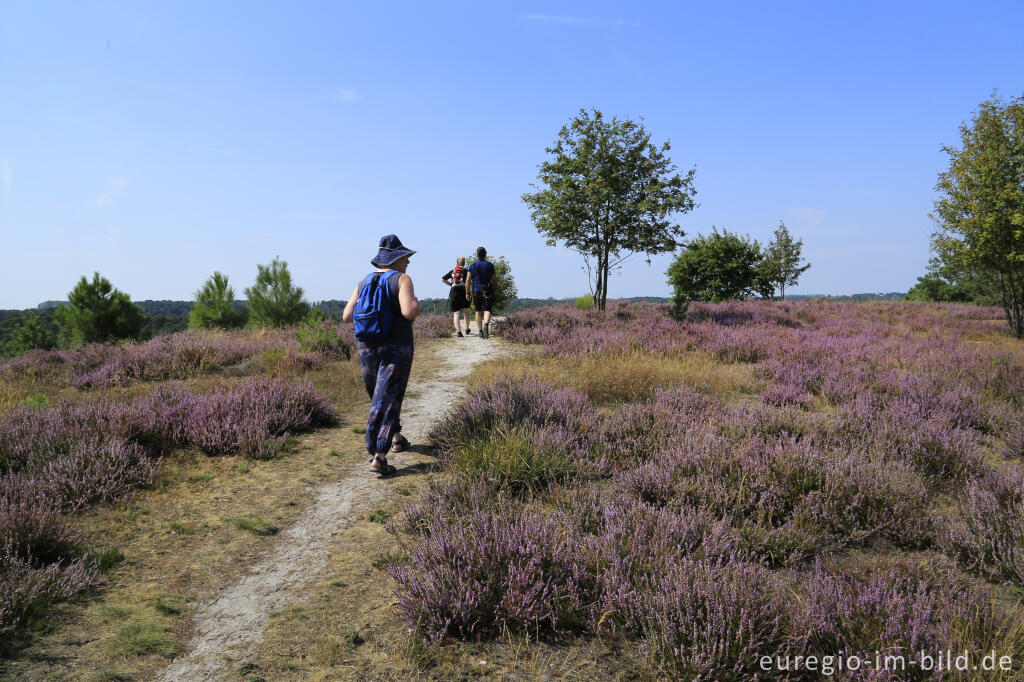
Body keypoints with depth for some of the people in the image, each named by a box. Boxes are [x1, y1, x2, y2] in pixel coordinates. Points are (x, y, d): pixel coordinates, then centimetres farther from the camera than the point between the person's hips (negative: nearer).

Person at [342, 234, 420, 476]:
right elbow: (409, 312, -23)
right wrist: (415, 303, 0)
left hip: (367, 347, 6)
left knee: (379, 395, 23)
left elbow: (347, 316, 6)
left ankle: (396, 437, 38)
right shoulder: (402, 279, -8)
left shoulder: (364, 282, 9)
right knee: (387, 401, -4)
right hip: (396, 348, -5)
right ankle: (378, 456, -11)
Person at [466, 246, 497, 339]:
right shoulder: (490, 265, 2)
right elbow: (495, 280, 3)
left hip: (476, 291, 1)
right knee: (487, 310, -7)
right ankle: (486, 324, -37)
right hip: (487, 291, -1)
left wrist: (467, 293, 1)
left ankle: (480, 331, 11)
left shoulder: (472, 265, 2)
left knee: (478, 311, 12)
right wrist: (495, 289, 17)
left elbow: (468, 280, -3)